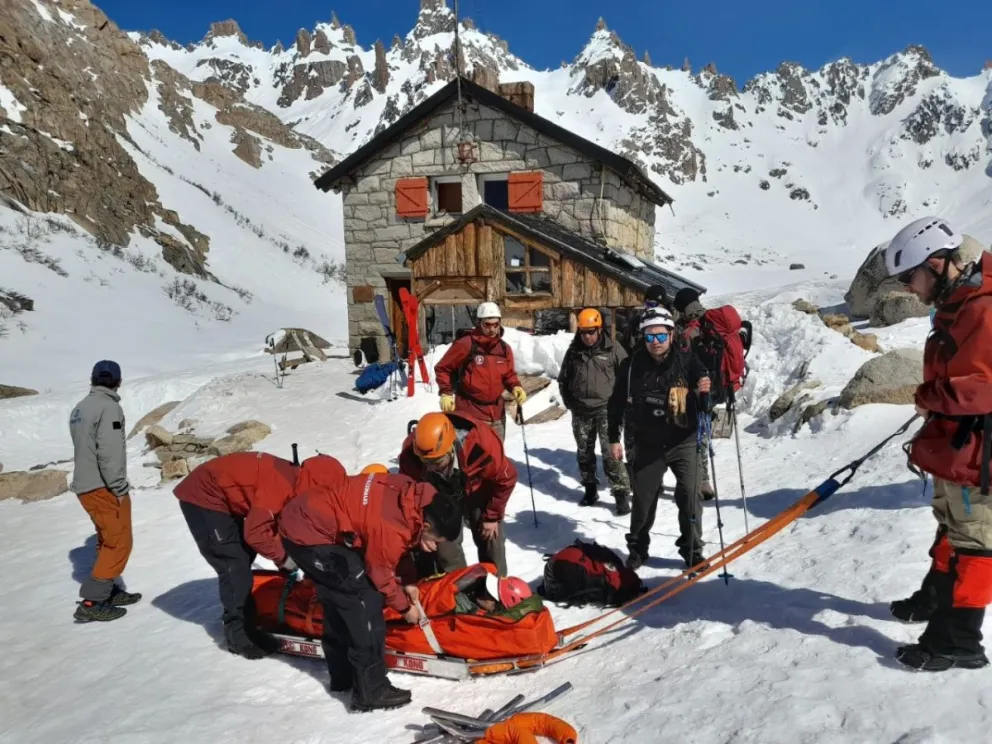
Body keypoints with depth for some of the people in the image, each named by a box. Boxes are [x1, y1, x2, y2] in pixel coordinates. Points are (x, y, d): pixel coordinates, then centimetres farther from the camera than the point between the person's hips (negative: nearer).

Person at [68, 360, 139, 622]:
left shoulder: (79, 409, 13)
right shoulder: (109, 407, -14)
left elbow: (85, 447, 15)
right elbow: (109, 452, -22)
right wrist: (120, 488, -16)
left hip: (85, 486, 9)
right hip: (104, 488, -9)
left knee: (107, 540, 20)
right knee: (119, 542, -4)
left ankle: (109, 591, 26)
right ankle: (92, 602, -8)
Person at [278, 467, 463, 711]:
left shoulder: (411, 496, -1)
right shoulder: (392, 529, -25)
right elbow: (379, 574, -7)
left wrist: (402, 584, 16)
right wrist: (405, 606, 8)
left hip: (303, 518, 10)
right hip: (310, 533, -10)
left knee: (339, 596, 19)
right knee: (364, 600, -8)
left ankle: (343, 676, 33)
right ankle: (370, 691, -2)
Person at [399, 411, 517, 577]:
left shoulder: (482, 444, -43)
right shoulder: (410, 454, -36)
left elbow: (505, 479, -22)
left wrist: (492, 516, -12)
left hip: (478, 492, -1)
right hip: (441, 496, 1)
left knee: (490, 539, 8)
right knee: (444, 544, -3)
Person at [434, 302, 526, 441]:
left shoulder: (504, 348, 6)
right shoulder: (465, 344, -11)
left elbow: (509, 374, 17)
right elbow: (442, 368, -2)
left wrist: (515, 387, -3)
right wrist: (446, 393, -12)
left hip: (496, 415, 6)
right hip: (470, 415, -6)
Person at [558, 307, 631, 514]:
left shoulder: (613, 350, -4)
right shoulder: (573, 352, 5)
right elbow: (563, 379, 17)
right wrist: (569, 402, 10)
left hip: (606, 409, -4)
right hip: (580, 412, 4)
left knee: (611, 454, -10)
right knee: (584, 453, 12)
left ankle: (622, 494, -4)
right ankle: (590, 489, 27)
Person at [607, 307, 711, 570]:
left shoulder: (687, 361, -9)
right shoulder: (631, 365, -7)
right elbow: (617, 403, 4)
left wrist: (706, 390, -28)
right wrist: (614, 438, 6)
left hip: (684, 442, -1)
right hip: (648, 445, 1)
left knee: (689, 497, -2)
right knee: (642, 499, 9)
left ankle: (692, 550, 16)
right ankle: (637, 549, 28)